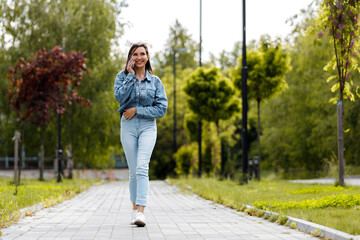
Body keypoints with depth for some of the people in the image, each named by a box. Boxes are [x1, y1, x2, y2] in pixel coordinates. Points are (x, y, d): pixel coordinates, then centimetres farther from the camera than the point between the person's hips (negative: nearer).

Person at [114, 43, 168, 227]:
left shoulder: (155, 81, 6)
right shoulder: (122, 77, 6)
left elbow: (162, 108, -1)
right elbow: (120, 96, -14)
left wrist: (137, 110, -8)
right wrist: (131, 75, -10)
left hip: (148, 127, -1)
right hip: (128, 127, 1)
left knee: (142, 168, -17)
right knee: (133, 171, 4)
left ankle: (140, 211, -26)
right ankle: (135, 207, 21)